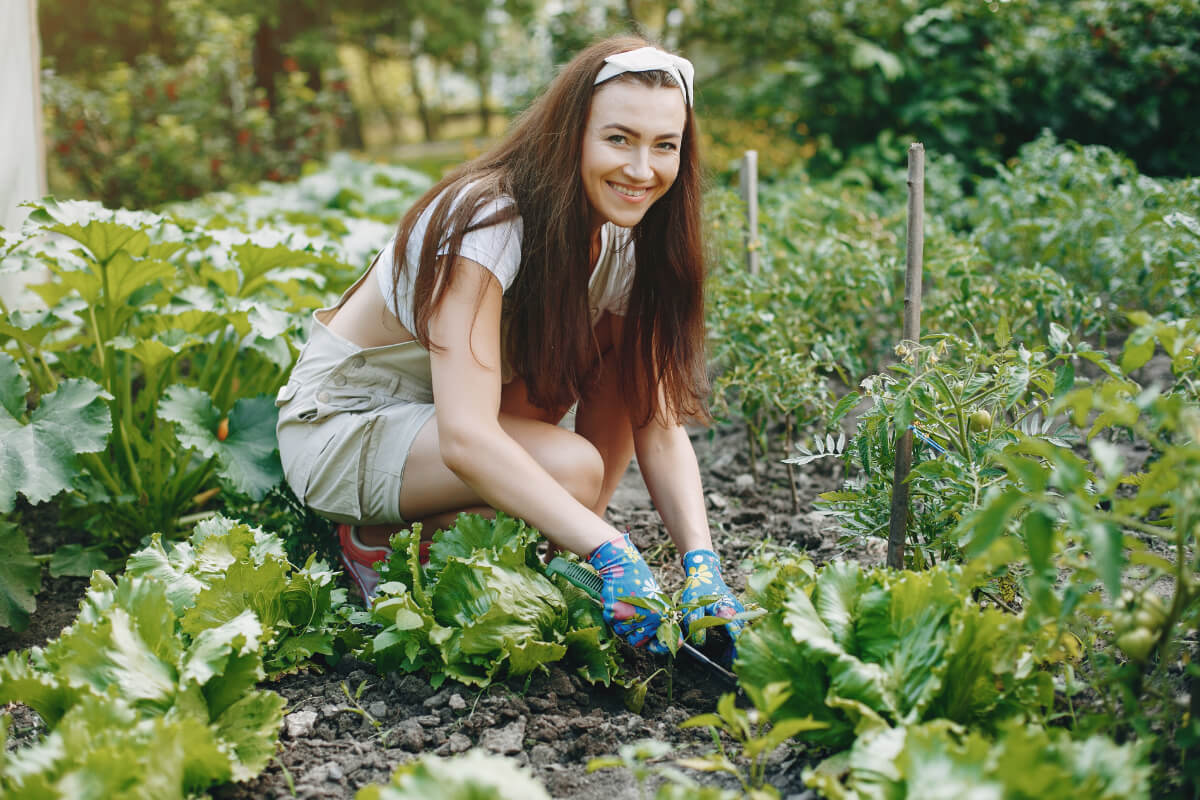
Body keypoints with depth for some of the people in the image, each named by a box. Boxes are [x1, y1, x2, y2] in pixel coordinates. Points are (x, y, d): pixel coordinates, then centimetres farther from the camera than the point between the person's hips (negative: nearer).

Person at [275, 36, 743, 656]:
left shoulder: (623, 243, -7)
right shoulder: (485, 221, -29)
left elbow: (660, 425, -10)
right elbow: (465, 439, -39)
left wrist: (702, 565, -25)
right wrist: (611, 552, -45)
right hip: (338, 427, -7)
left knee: (624, 352, -9)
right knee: (575, 468, -29)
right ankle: (380, 540, -6)